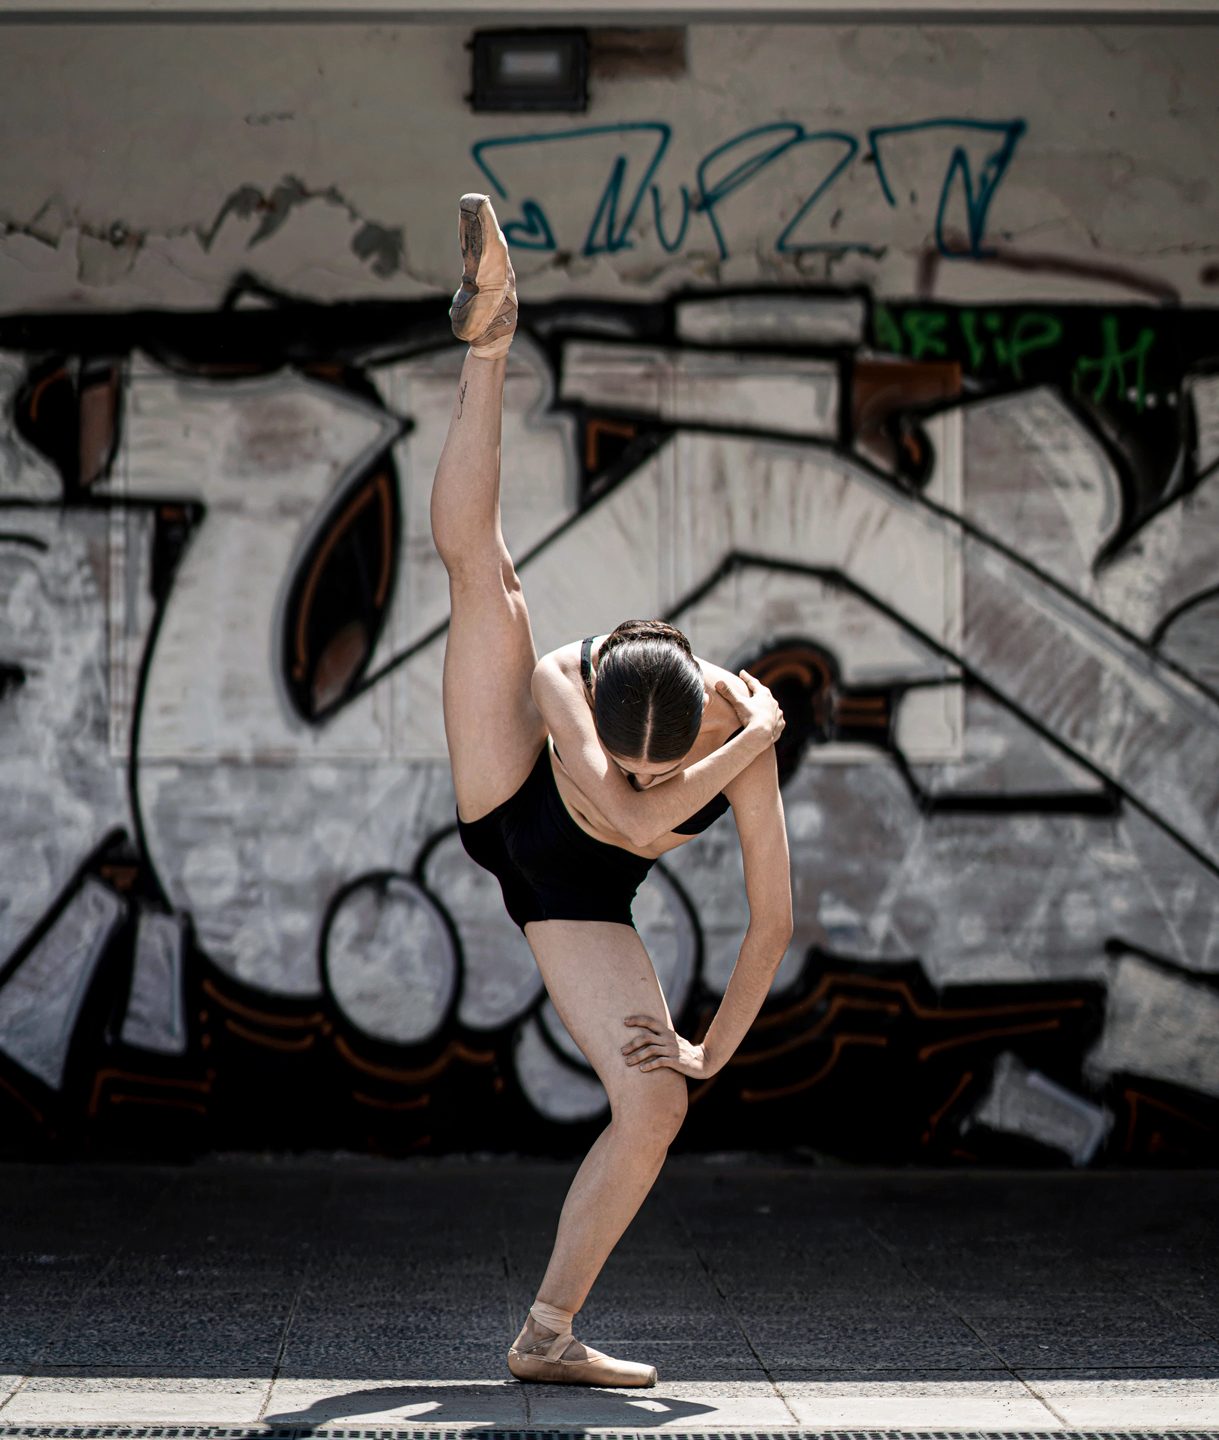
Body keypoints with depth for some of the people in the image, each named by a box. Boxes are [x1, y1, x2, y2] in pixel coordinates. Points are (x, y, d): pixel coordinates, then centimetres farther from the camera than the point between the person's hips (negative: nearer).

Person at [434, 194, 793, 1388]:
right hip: (507, 821, -1)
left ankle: (547, 1335, -4)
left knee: (654, 1105, -14)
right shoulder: (562, 682, -29)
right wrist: (753, 739, -39)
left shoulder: (745, 735, -28)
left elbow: (772, 921, -21)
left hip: (576, 905, 1)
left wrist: (715, 1049, -17)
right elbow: (634, 818, -44)